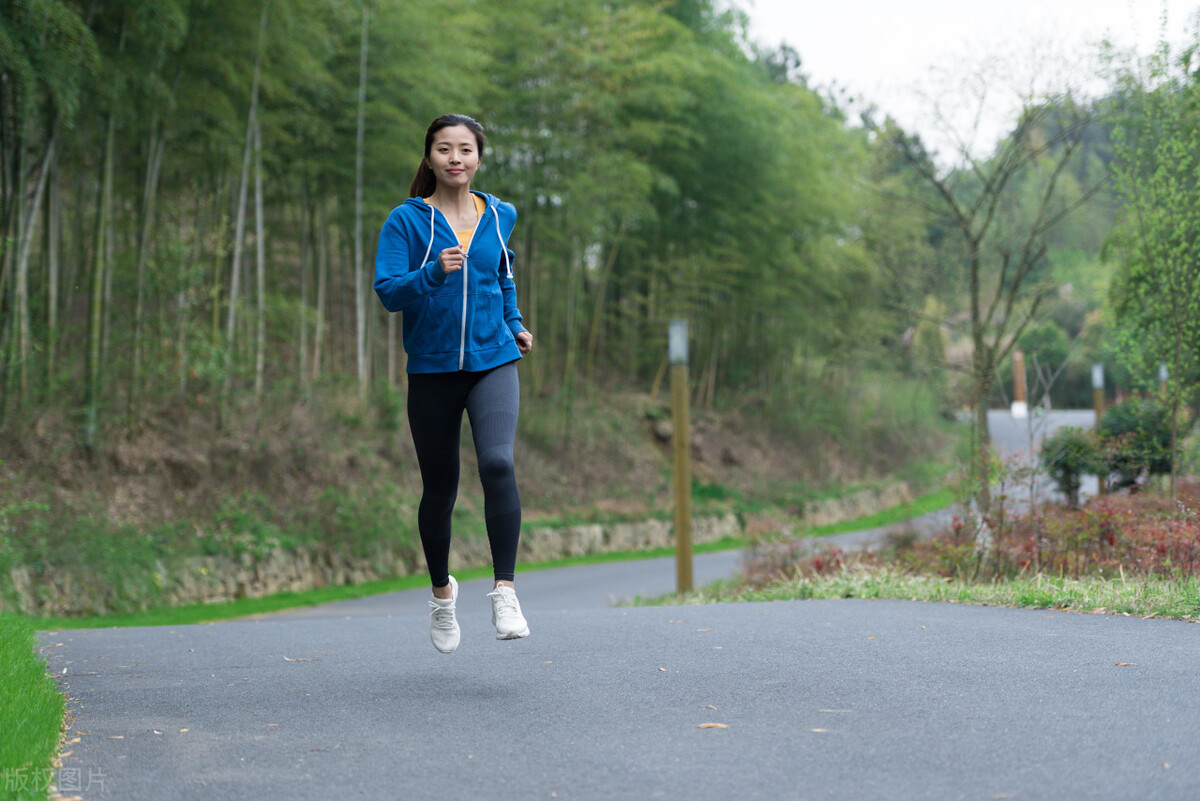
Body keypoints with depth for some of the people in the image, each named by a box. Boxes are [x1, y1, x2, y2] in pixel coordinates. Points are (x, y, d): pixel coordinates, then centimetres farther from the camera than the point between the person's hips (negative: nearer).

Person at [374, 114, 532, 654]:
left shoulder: (499, 216, 8)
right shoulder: (406, 220, -3)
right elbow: (387, 292, -13)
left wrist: (515, 324, 18)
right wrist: (434, 272, -28)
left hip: (493, 362, 1)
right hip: (432, 369, -1)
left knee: (497, 463, -22)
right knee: (439, 487, 8)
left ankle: (504, 590, -17)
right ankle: (442, 591, 31)